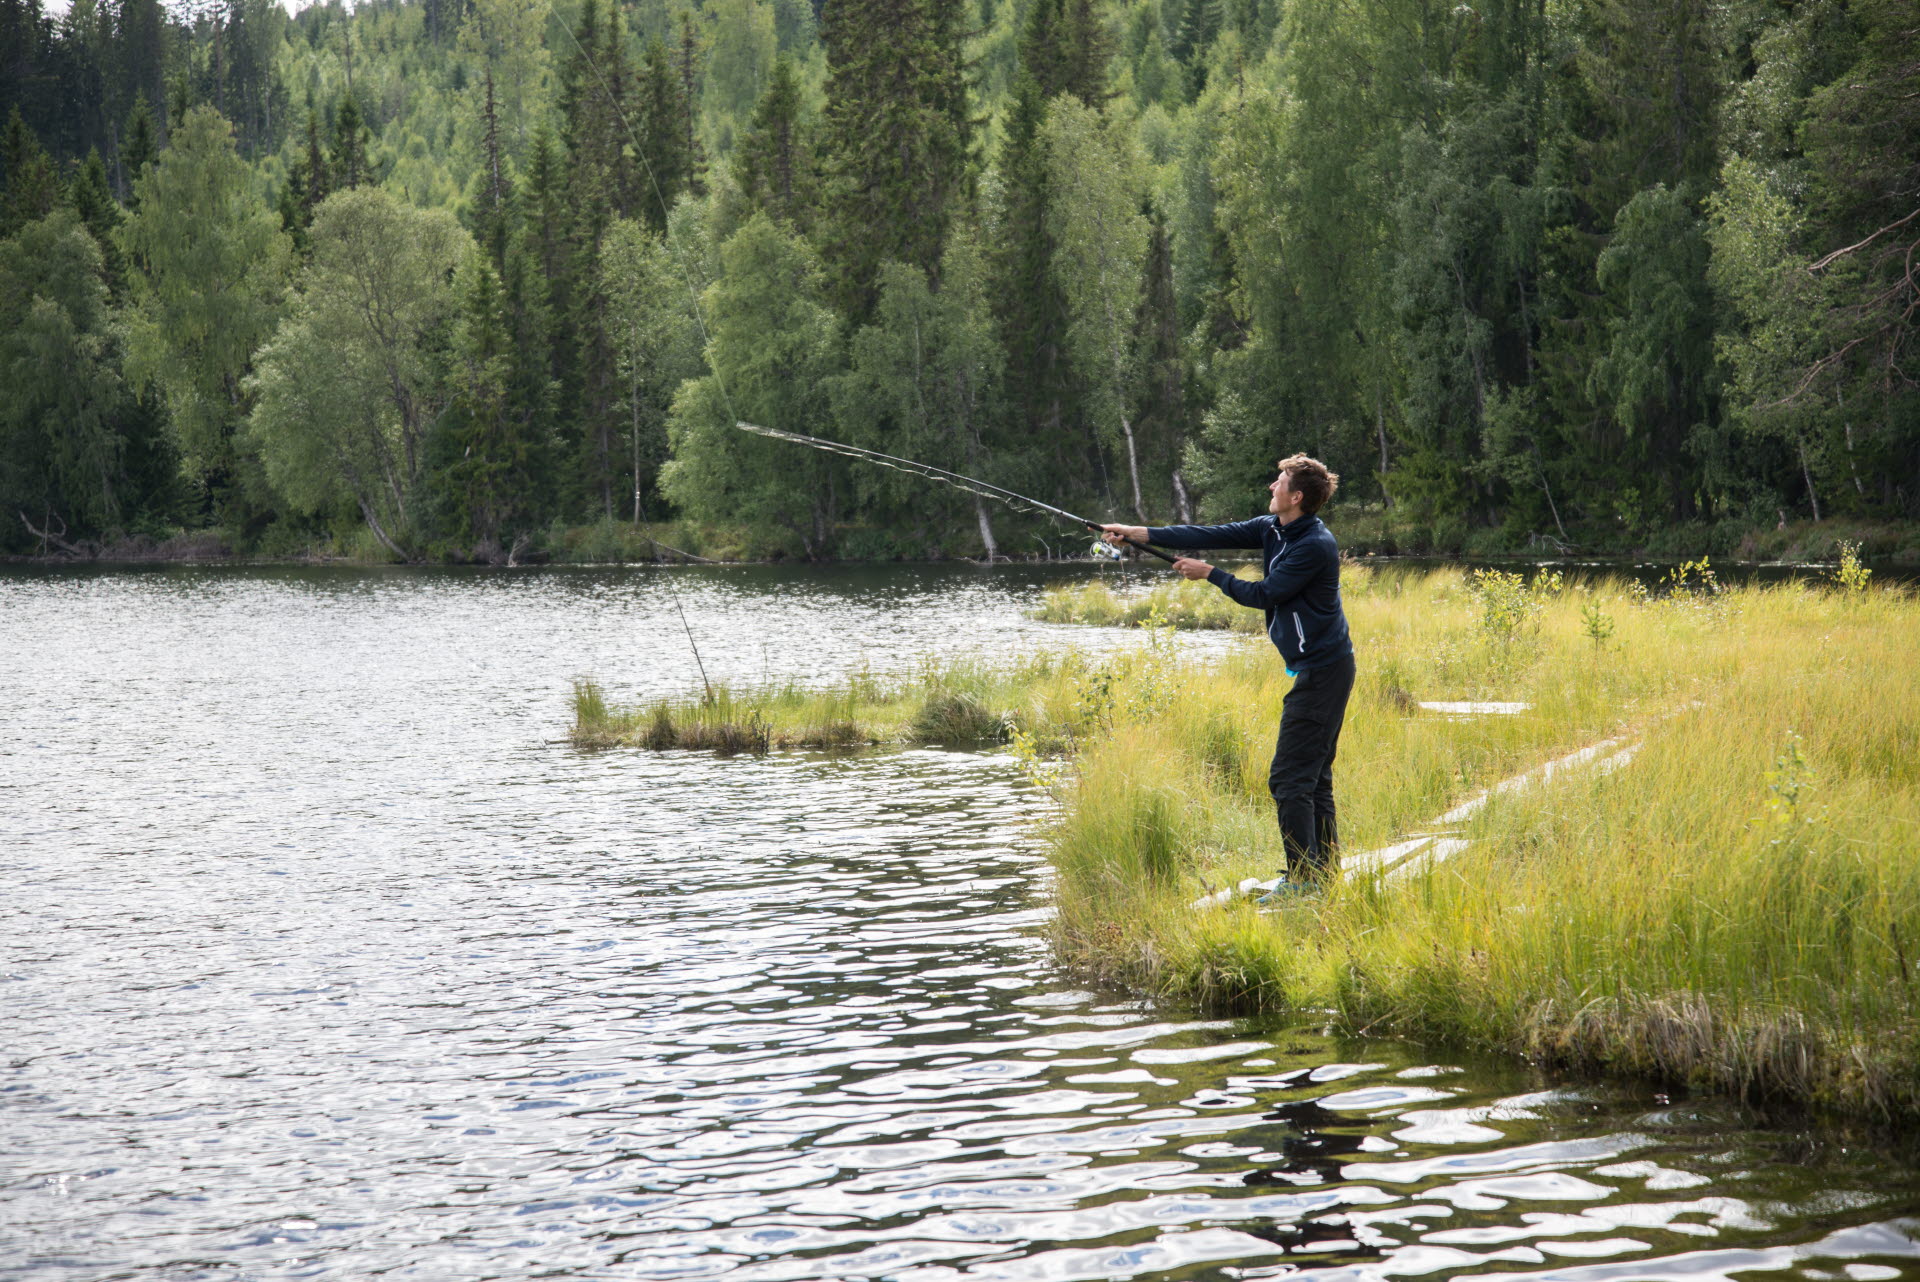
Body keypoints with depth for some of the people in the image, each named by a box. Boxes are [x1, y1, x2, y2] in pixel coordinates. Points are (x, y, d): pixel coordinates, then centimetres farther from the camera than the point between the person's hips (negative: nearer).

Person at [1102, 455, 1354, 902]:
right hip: (1316, 668, 10)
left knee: (1289, 777, -11)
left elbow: (1265, 595, -16)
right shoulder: (1271, 529, 9)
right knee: (1312, 775, 13)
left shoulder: (1315, 546, -19)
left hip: (1322, 671, -10)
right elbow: (1213, 535, 6)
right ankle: (1325, 871, 18)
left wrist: (1210, 574, -4)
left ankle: (1302, 877, -9)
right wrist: (1138, 533, 1)